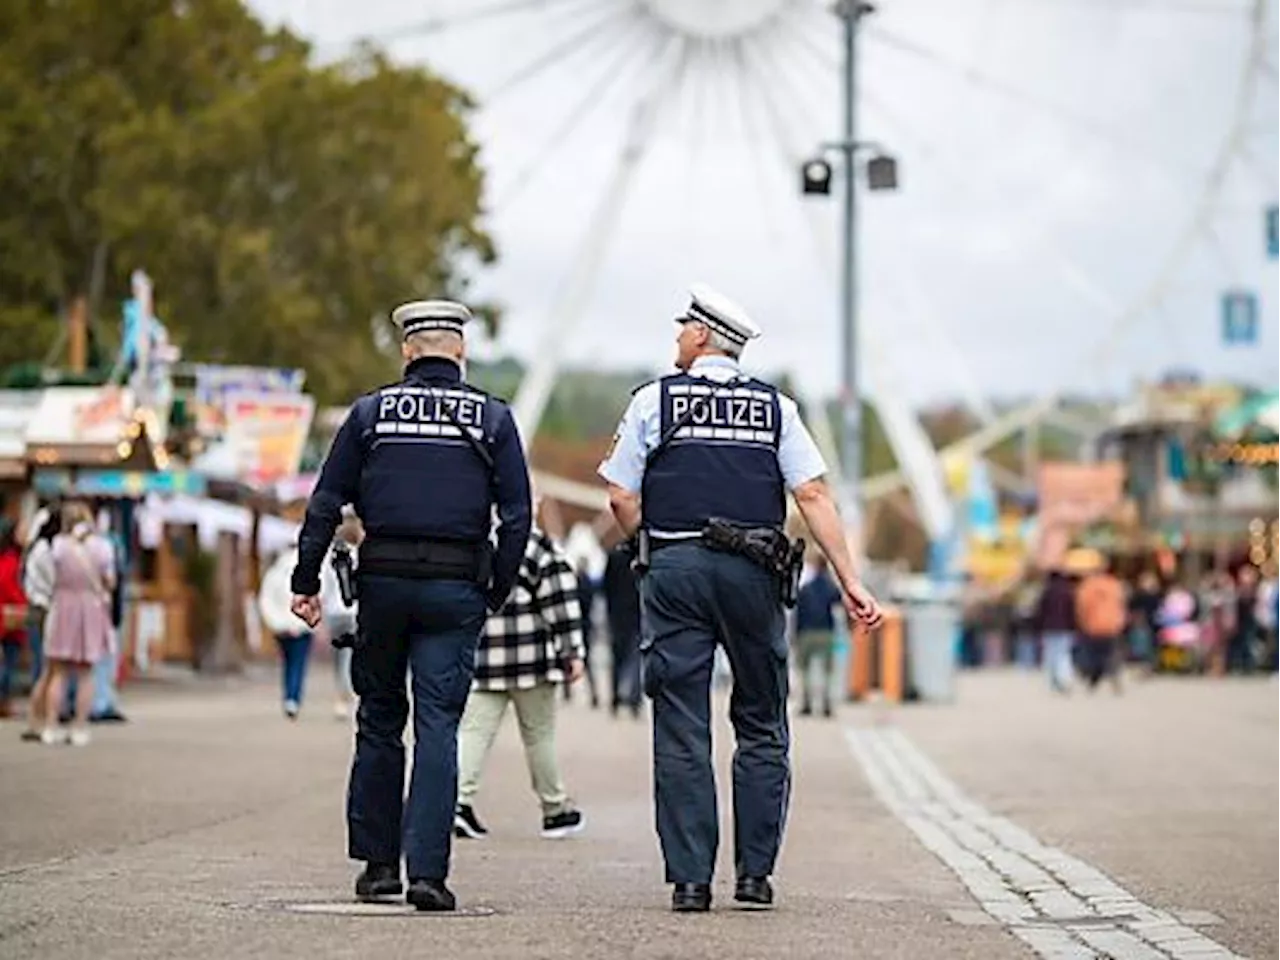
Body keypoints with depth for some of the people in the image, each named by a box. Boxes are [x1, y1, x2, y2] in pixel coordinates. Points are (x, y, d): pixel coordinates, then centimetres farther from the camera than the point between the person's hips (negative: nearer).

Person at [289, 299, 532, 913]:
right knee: (438, 725, -2)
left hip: (383, 580, 1)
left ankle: (378, 862, 17)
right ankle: (427, 869, -10)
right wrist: (499, 591, 8)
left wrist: (306, 580, 4)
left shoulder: (370, 413, 5)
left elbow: (326, 504, 2)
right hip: (456, 588, -1)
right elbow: (516, 516, 1)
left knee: (379, 722, 13)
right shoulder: (493, 418, 4)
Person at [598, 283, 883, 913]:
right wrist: (851, 582, 0)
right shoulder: (775, 407, 8)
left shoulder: (656, 400, 3)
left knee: (682, 734, 1)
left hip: (675, 572, -1)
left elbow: (622, 498, -1)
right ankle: (755, 874, 8)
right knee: (761, 727, 11)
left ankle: (690, 880, -1)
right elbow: (813, 496, 0)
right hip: (753, 575, 1)